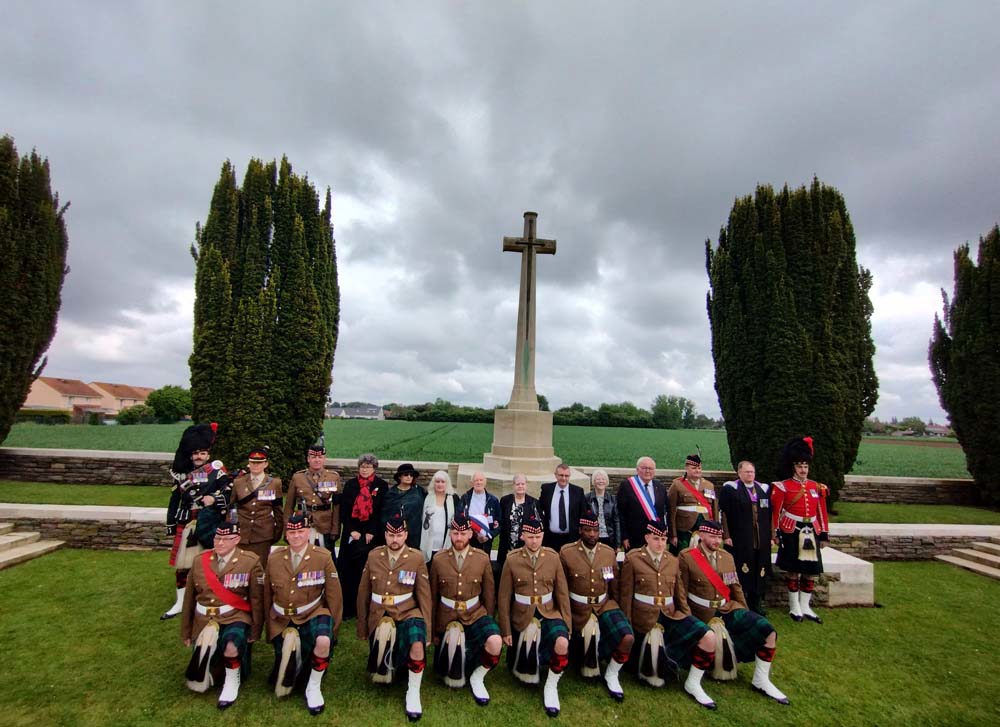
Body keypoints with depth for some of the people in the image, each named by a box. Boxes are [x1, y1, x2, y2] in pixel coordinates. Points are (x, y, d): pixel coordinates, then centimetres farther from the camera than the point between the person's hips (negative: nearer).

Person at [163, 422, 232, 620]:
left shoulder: (216, 469, -2)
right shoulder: (182, 474, 9)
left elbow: (229, 490, -8)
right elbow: (175, 500, 13)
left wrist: (215, 498, -25)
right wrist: (171, 525, 12)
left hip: (209, 525, -3)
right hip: (186, 525, 4)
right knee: (182, 564, 10)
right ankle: (180, 603, 25)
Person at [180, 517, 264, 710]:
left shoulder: (250, 562, -10)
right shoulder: (199, 560, 1)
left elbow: (257, 599, -5)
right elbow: (189, 598, 11)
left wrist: (254, 632, -4)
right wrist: (186, 632, 14)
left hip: (235, 618, -4)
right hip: (204, 620, 4)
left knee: (231, 647, -36)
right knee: (198, 685, 3)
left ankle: (232, 680, -4)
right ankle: (216, 658, 35)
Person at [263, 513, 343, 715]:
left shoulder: (323, 557, -13)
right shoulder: (274, 558, -3)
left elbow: (334, 596, -6)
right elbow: (267, 596, 9)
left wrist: (332, 629, -3)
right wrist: (269, 626, 14)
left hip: (313, 614, -3)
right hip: (282, 620, 3)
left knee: (323, 642, -36)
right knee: (281, 688, 6)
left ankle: (314, 687, -7)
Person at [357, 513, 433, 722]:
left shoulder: (417, 558, -5)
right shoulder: (373, 556, 1)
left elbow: (424, 595, -1)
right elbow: (363, 592, 8)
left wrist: (426, 627, -2)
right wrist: (362, 626, 10)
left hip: (407, 613, -3)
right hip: (379, 614, 3)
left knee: (418, 645, -29)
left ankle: (413, 692, -3)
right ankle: (383, 668, 28)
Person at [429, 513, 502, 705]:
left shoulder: (483, 559, -7)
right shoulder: (439, 559, -6)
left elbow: (489, 595, 2)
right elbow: (433, 596, 2)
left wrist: (488, 624, 5)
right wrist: (434, 630, 6)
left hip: (475, 614, -1)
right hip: (447, 617, 1)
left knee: (495, 642, -29)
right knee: (446, 669, 5)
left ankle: (477, 678, -1)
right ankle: (452, 676, 43)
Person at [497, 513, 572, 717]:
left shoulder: (553, 557, -5)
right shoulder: (512, 560, -9)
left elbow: (562, 593, 1)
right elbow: (504, 598, -4)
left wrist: (567, 625, -1)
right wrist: (506, 630, -3)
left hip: (549, 614, 0)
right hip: (522, 617, 0)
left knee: (562, 644, -30)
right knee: (526, 675, 9)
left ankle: (551, 686, -3)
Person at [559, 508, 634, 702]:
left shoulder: (609, 552, -3)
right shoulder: (566, 552, -13)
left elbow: (615, 586, 8)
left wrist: (617, 610, 10)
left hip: (605, 605, 2)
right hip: (578, 609, -1)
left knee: (628, 638, -19)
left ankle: (611, 675, 6)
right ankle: (588, 664, 41)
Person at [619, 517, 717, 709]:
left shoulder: (673, 561, 9)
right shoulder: (632, 558, -5)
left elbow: (680, 594, 14)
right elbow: (626, 594, -4)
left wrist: (688, 618, 5)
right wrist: (627, 624, -5)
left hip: (671, 614, 4)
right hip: (644, 616, -4)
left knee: (708, 638, -18)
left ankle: (693, 683, 0)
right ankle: (647, 672, 37)